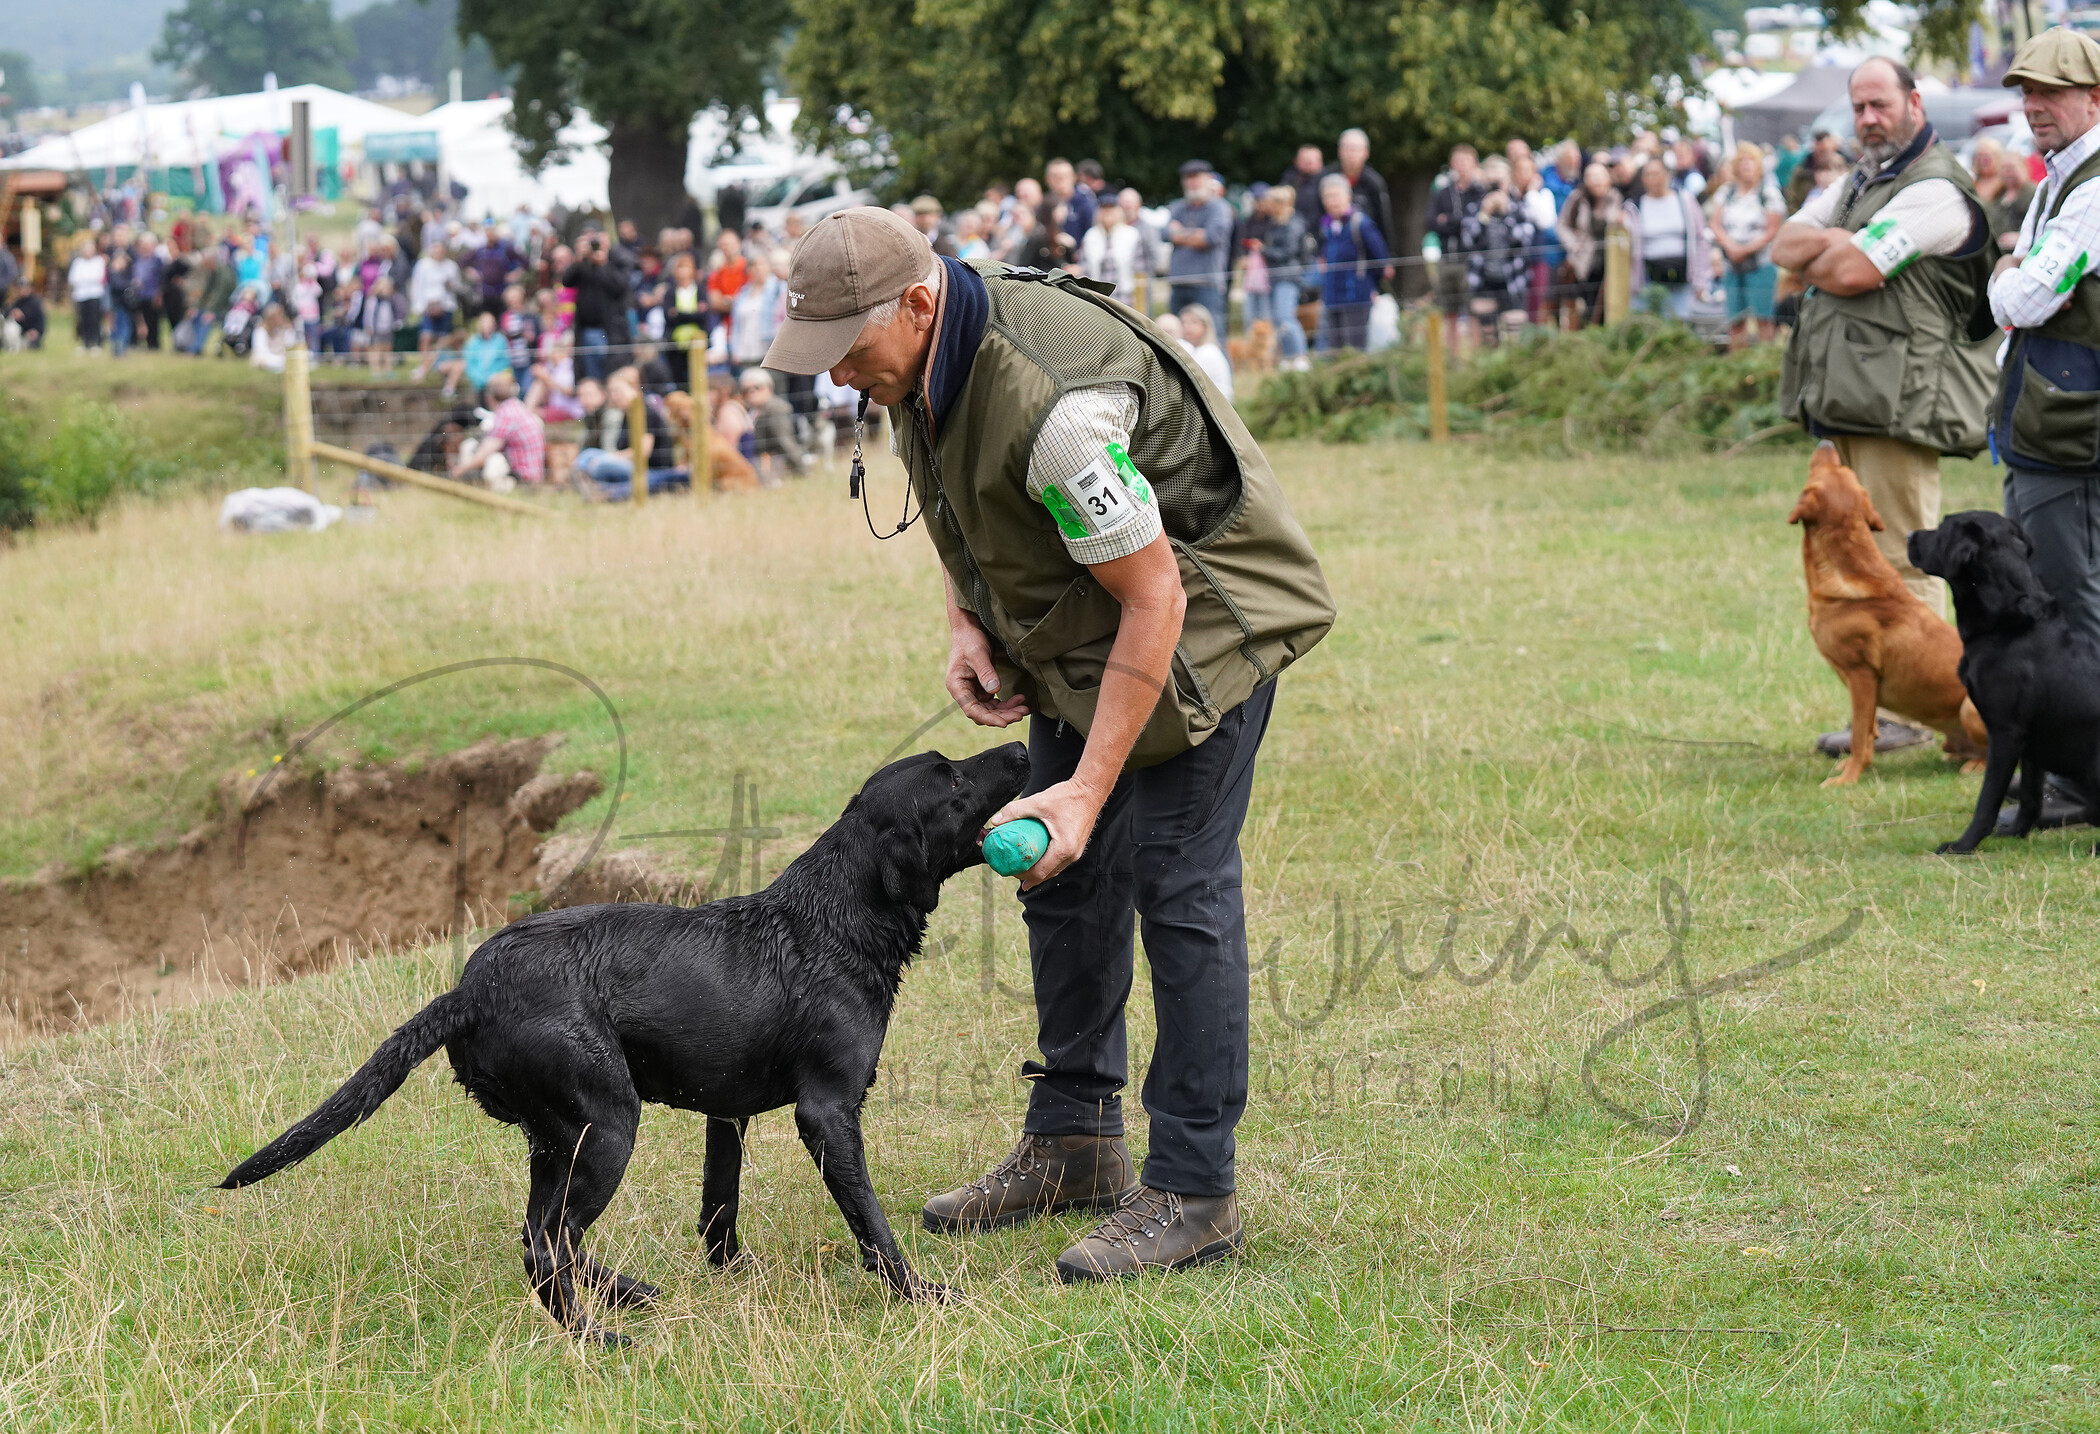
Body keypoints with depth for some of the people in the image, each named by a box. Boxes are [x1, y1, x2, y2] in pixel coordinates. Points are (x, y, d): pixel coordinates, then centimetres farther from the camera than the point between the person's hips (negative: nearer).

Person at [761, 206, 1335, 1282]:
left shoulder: (1054, 405, -36)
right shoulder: (925, 360, -8)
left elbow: (1155, 600, -31)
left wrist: (1088, 789, -31)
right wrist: (966, 620, -3)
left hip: (1202, 618, -9)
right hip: (1078, 621, 9)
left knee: (1176, 881, -11)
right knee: (1069, 879, 12)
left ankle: (1192, 1193, -6)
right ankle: (1073, 1143, 24)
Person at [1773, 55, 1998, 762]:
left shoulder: (1935, 191, -11)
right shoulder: (1858, 184, 21)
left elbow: (1849, 273, -19)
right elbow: (1784, 243, 12)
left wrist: (1816, 258, 2)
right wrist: (1835, 246, -7)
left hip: (1898, 403, -10)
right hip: (1846, 398, 10)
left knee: (1901, 558, -8)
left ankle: (1911, 711, -6)